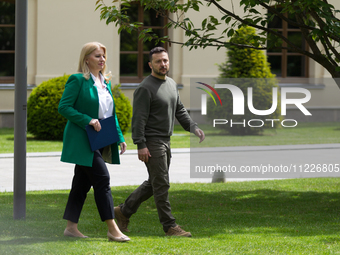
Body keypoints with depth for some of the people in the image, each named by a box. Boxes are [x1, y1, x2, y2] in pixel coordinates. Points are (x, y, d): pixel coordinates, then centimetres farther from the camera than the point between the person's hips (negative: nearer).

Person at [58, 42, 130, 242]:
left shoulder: (106, 82, 15)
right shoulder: (77, 80, -8)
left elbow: (111, 113, 20)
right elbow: (64, 107, -12)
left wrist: (119, 137, 12)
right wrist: (88, 120, -20)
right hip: (83, 141, -8)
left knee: (83, 183, 10)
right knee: (102, 178, -13)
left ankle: (71, 227, 15)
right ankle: (112, 229, -13)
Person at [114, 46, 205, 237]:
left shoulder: (172, 84, 13)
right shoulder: (145, 88, -14)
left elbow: (180, 110, 19)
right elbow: (139, 119, -17)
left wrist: (194, 128, 5)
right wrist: (141, 145, -22)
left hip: (165, 141, 9)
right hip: (152, 142, -9)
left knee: (154, 183, 15)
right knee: (162, 184, -6)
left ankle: (125, 210, 26)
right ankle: (170, 226, -2)